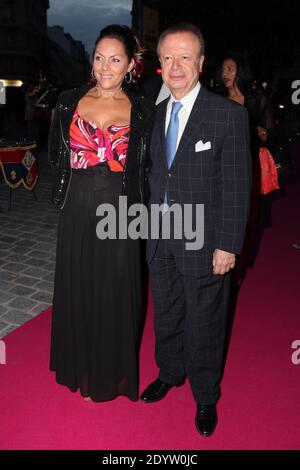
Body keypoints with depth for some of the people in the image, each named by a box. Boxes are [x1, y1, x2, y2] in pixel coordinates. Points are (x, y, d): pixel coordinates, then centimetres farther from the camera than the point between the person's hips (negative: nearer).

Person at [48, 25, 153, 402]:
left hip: (119, 214, -1)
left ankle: (110, 373, 32)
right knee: (76, 289, 14)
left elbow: (142, 166, 3)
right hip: (77, 212, 2)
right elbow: (55, 154, 10)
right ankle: (79, 367, 38)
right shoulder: (69, 102, 3)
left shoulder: (141, 110, -1)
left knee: (115, 294, 9)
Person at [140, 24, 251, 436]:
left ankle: (206, 398, 34)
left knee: (204, 325, 10)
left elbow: (237, 186, -13)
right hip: (161, 238, 5)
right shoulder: (156, 113, 7)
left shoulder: (229, 115, -12)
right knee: (166, 316, 21)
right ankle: (170, 374, 47)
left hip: (202, 243, -5)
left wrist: (228, 246, -15)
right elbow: (156, 174, 11)